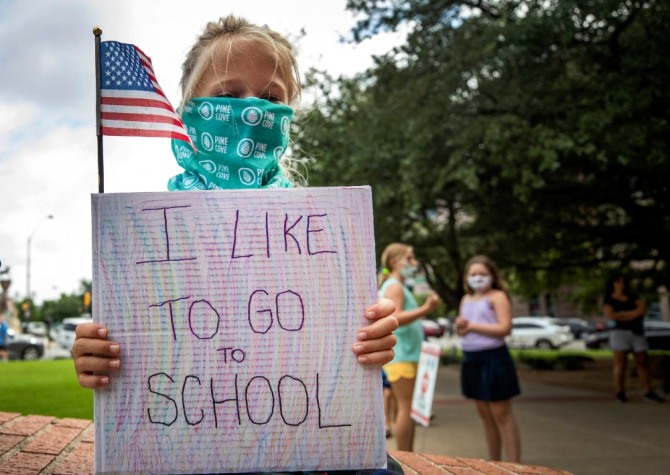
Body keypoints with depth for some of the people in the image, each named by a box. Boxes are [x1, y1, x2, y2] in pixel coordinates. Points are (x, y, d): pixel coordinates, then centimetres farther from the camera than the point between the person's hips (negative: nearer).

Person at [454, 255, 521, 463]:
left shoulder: (497, 296, -6)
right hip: (471, 359, 7)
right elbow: (462, 329, 19)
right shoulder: (466, 299, 15)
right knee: (484, 414, 13)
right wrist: (460, 326, -5)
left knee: (501, 414, -7)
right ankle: (494, 463, 22)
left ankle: (514, 465, -3)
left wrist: (472, 326, -15)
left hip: (494, 358, -7)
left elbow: (505, 328, -17)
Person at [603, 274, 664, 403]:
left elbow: (643, 309, 1)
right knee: (621, 364, -6)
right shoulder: (609, 300, 4)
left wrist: (624, 315, -11)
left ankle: (648, 392, 1)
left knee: (642, 363, 1)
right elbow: (610, 315, -12)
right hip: (620, 332, -4)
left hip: (638, 333, 4)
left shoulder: (632, 296, 15)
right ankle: (619, 392, -3)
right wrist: (634, 314, -8)